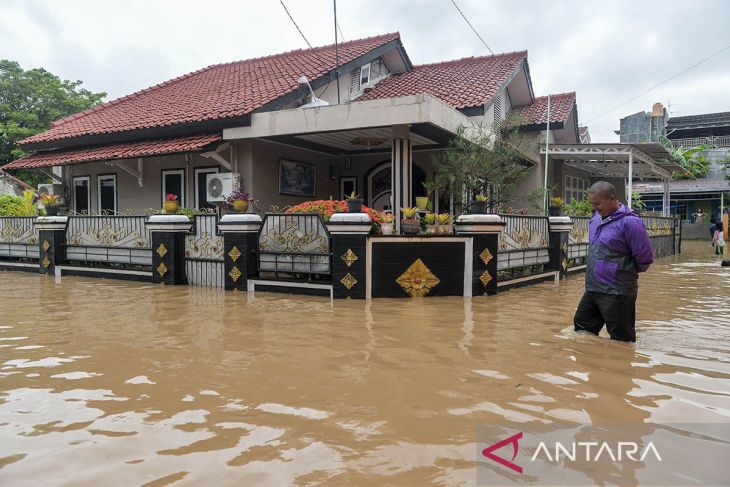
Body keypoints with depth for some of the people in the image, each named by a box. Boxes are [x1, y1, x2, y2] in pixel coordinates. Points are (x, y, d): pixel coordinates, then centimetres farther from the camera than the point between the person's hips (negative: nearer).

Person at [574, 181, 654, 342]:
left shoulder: (629, 222, -17)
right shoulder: (596, 218, 7)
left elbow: (644, 257, -14)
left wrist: (626, 272, 2)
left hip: (617, 293, -8)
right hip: (592, 289, 8)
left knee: (621, 340, 5)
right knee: (581, 326, 18)